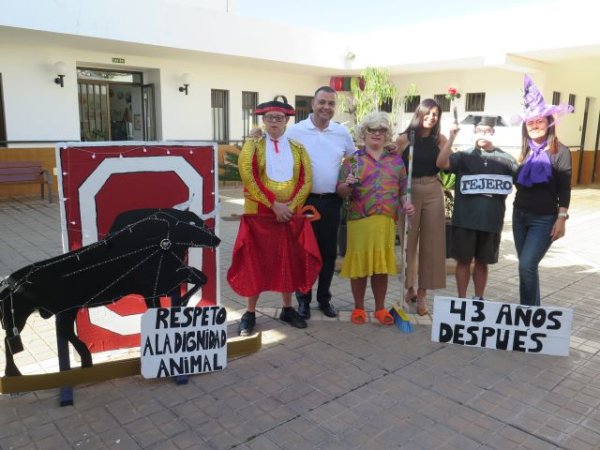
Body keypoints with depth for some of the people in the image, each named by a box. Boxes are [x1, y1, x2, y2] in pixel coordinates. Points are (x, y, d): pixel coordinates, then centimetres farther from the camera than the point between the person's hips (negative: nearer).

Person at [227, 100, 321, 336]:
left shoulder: (298, 148, 9)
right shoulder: (252, 145, 2)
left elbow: (306, 181, 1)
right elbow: (249, 177, -11)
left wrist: (290, 206, -14)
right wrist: (273, 204, -18)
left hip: (291, 215, 3)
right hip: (258, 214, -2)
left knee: (290, 262, 8)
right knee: (254, 262, 1)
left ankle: (288, 309, 24)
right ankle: (250, 313, 12)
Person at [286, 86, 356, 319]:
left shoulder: (342, 133, 6)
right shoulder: (295, 131, -5)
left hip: (331, 201, 3)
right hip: (304, 200, -3)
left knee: (329, 253, 12)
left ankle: (324, 298, 26)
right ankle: (303, 299, 21)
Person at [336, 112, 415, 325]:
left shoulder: (396, 159, 13)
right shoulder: (353, 159, 5)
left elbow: (403, 189, 16)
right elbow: (340, 191, 3)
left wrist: (406, 204, -2)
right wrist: (348, 185, -18)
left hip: (386, 220, 2)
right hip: (359, 220, -2)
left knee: (382, 265, 7)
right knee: (359, 263, 3)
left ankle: (380, 308, 22)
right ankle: (359, 308, 19)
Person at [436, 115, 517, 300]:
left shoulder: (505, 158, 7)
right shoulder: (464, 156, 2)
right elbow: (441, 163, -15)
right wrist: (451, 138, -22)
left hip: (492, 220, 2)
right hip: (465, 220, -1)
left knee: (482, 262, 13)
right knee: (464, 261, 7)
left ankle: (479, 299, 27)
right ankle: (462, 300, 20)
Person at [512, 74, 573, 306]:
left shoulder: (560, 151, -7)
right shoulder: (524, 151, 6)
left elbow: (564, 188, -8)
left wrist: (561, 218, -12)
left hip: (544, 219, -5)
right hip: (519, 214, 5)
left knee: (527, 266, -11)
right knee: (526, 266, 12)